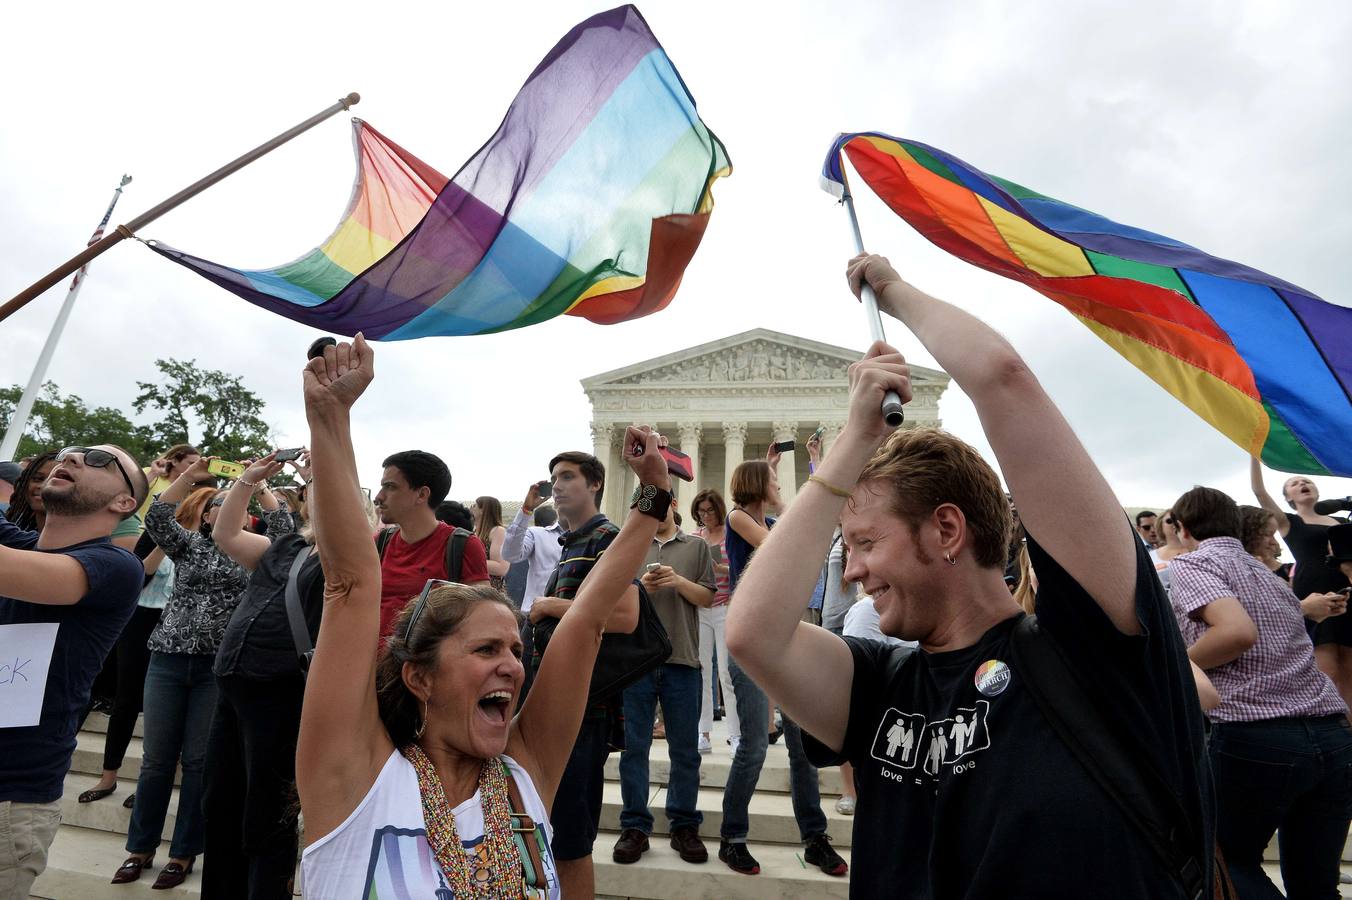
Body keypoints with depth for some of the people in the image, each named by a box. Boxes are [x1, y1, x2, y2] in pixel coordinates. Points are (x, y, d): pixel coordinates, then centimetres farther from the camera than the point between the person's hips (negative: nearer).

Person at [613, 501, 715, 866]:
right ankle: (635, 827, 20)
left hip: (682, 660, 0)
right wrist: (639, 587, -13)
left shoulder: (696, 546, 8)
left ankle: (684, 826, 23)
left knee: (685, 750, 9)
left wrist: (679, 581, -13)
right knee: (634, 747, 8)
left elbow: (708, 598, 4)